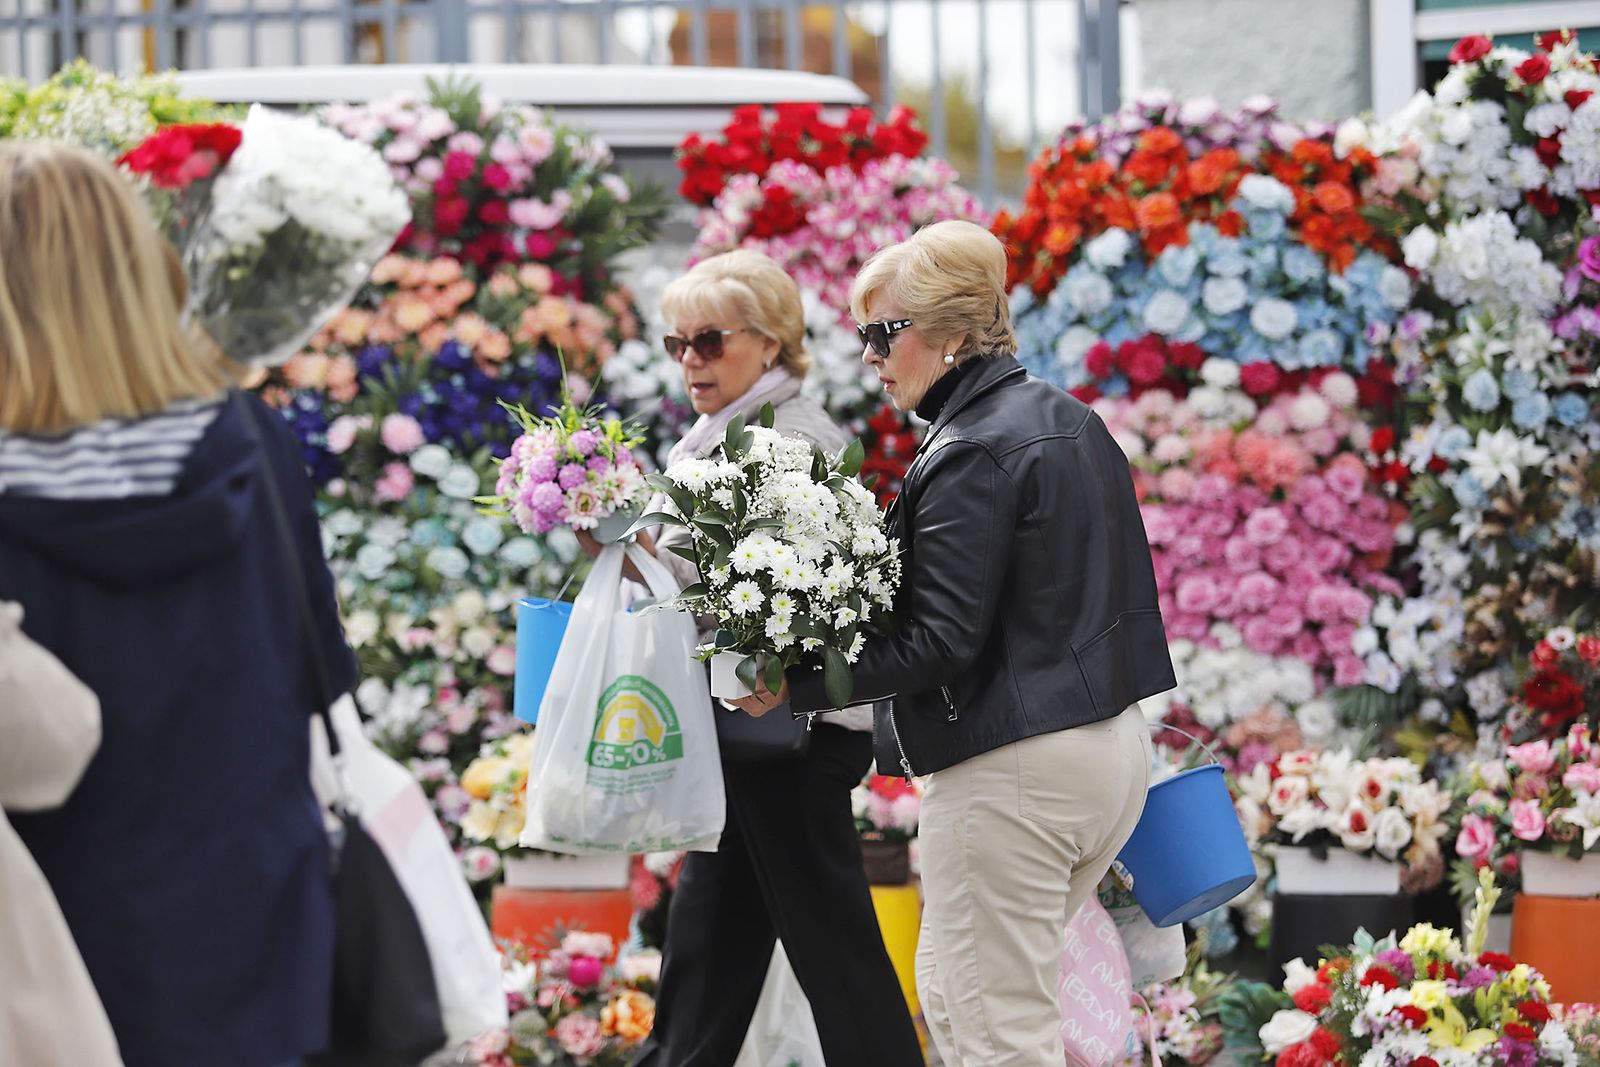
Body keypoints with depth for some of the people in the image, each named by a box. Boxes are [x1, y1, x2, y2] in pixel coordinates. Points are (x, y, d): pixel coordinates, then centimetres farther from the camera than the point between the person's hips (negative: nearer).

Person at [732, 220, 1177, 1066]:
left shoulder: (973, 451, -16)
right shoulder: (1072, 422, 13)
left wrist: (795, 686, -18)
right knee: (948, 994, 18)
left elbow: (941, 641, -21)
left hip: (1014, 769, -10)